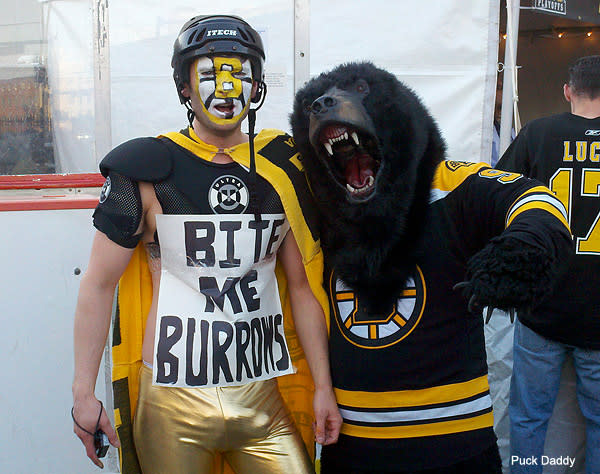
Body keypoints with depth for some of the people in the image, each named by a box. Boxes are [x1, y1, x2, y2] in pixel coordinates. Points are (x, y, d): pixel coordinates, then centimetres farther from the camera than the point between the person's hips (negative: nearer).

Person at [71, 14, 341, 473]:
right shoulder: (148, 171, -5)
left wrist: (324, 386, 7)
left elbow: (302, 284, 9)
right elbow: (100, 282, -1)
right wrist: (84, 394, -3)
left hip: (262, 400, 3)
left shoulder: (282, 170, 5)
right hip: (174, 404, -2)